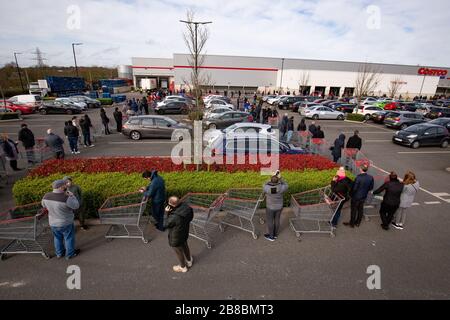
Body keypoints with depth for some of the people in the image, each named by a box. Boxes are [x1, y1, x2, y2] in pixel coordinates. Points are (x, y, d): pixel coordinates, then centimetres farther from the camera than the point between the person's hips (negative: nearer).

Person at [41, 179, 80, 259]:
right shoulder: (66, 198, -30)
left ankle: (59, 253, 40)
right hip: (66, 223, -5)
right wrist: (72, 196, -6)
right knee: (69, 238, 15)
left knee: (58, 238, 25)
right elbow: (76, 206, -16)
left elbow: (44, 204, 7)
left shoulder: (47, 196, -13)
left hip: (53, 223, 5)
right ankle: (70, 254, 29)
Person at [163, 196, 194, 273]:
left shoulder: (174, 217, -42)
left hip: (176, 238, -7)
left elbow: (166, 225, -22)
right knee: (185, 246, 33)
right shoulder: (185, 207, -22)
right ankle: (189, 261, 59)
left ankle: (183, 267, 49)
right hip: (185, 233, 7)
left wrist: (166, 213, -21)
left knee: (179, 252, 22)